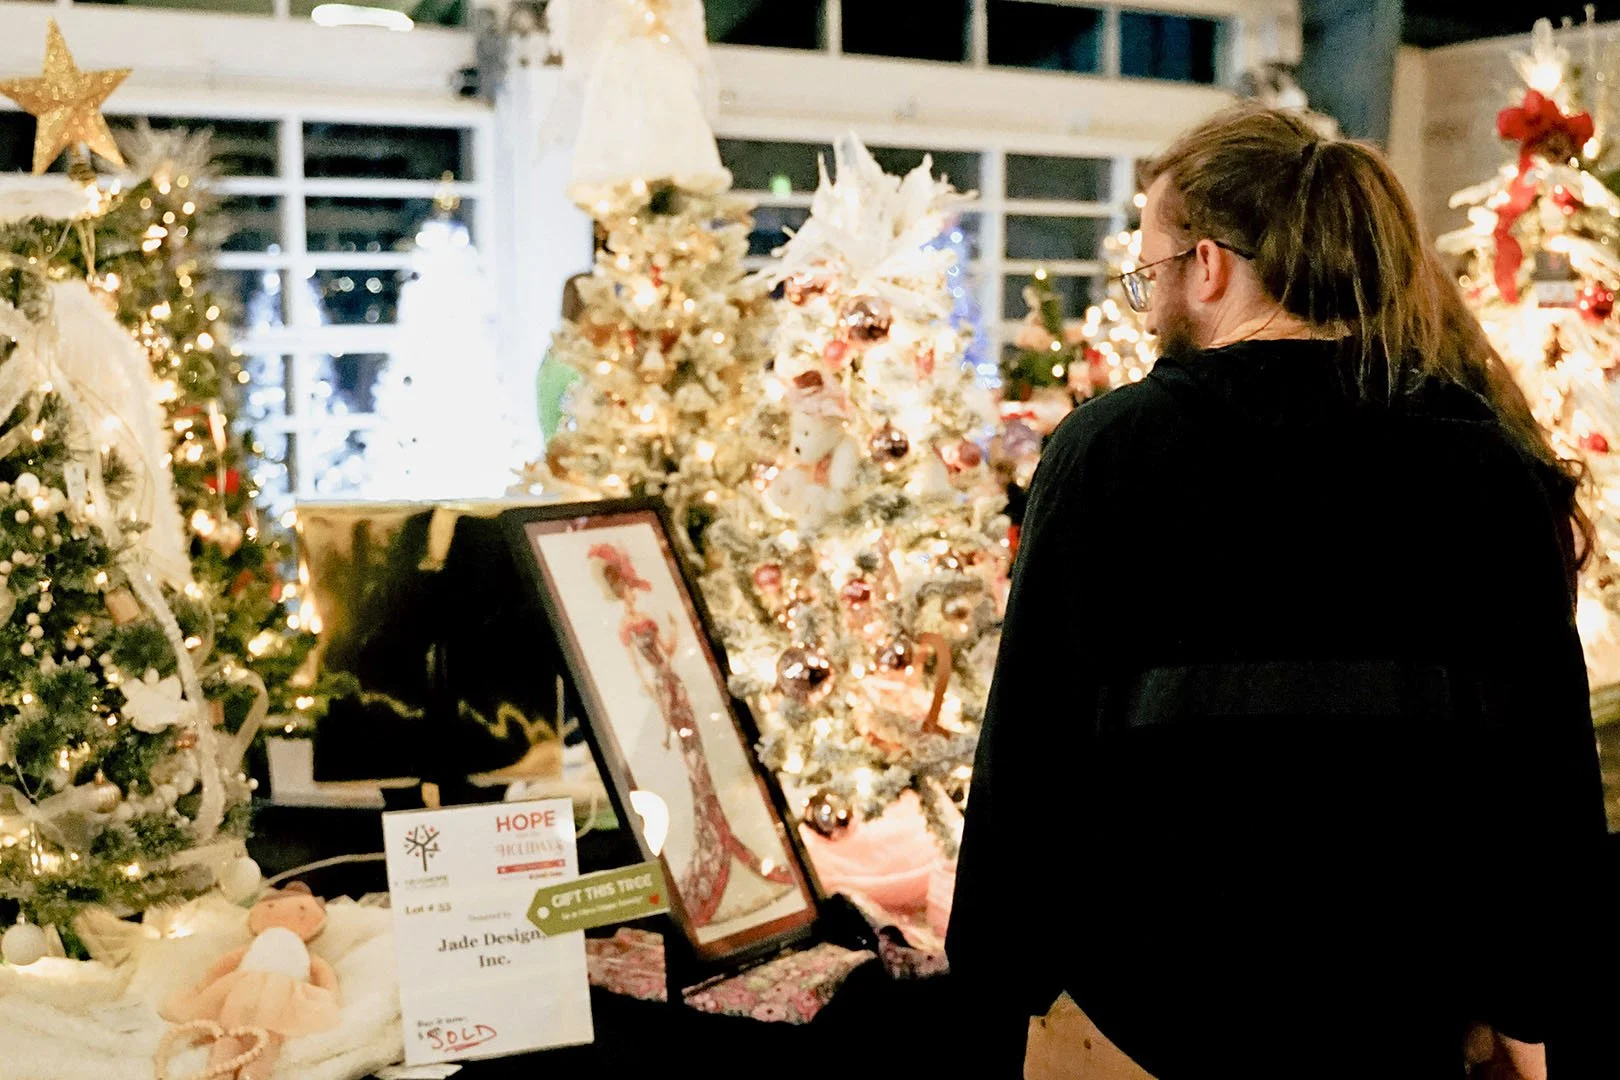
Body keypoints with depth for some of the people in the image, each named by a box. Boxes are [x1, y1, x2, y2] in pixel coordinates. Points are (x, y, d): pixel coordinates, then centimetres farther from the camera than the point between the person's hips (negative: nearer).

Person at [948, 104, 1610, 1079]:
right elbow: (1555, 757, 3)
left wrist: (996, 993, 3)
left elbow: (1029, 745, -7)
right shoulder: (1495, 466, 0)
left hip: (1155, 999, -3)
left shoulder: (1109, 448, -8)